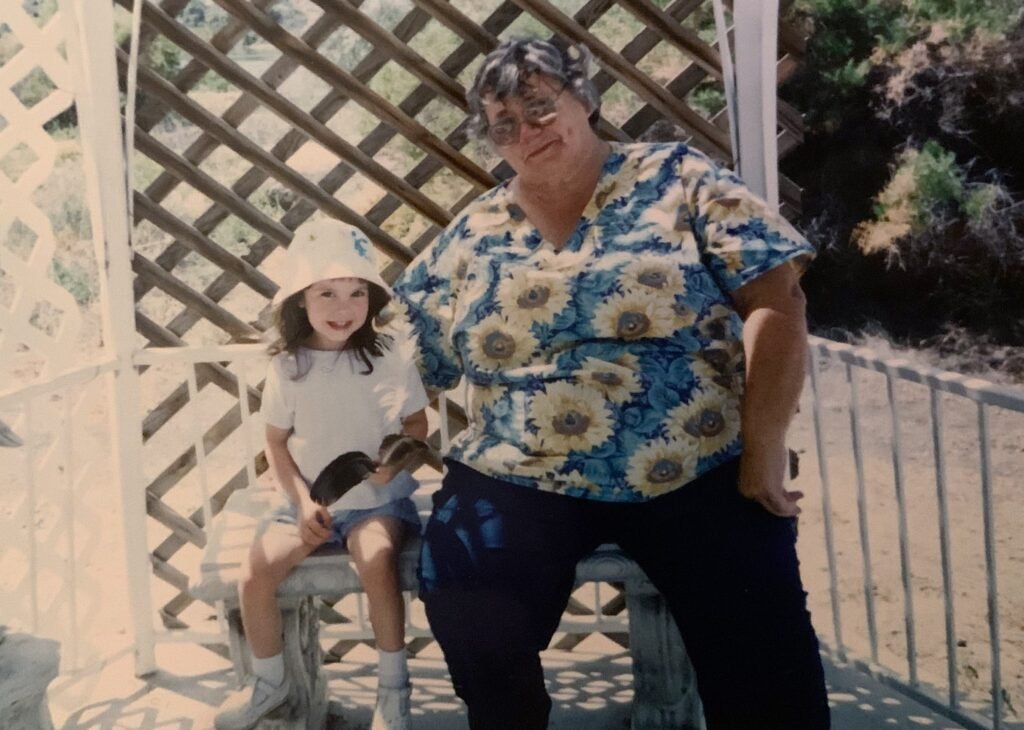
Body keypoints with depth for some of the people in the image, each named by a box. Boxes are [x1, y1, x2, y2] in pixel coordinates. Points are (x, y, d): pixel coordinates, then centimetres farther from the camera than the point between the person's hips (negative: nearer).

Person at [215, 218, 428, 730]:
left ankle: (393, 686, -12)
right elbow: (276, 442, 4)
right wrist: (302, 500, -9)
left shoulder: (390, 358, -8)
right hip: (311, 502, 3)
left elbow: (417, 424, 2)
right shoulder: (287, 367, -4)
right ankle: (269, 682, 11)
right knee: (255, 574, -17)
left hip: (378, 501, -2)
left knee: (377, 560, -33)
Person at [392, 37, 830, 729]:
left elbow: (775, 300, -4)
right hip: (517, 480, 2)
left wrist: (764, 450, -11)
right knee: (466, 609, -23)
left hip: (697, 474, -1)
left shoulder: (678, 179, 2)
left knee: (765, 651, -17)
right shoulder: (473, 234, 11)